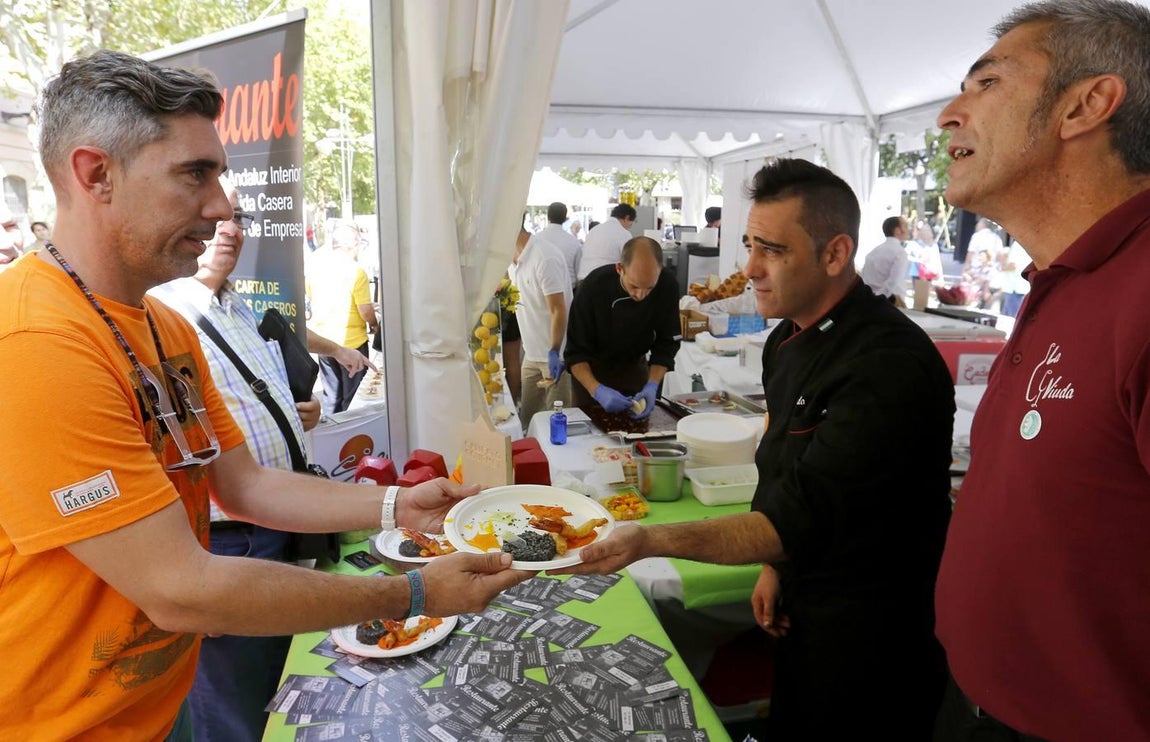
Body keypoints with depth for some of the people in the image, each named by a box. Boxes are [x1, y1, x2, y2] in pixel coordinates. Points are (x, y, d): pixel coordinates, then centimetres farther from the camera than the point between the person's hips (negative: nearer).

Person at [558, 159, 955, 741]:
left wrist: (650, 540, -41)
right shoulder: (786, 342, 1)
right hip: (803, 606, 8)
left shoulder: (890, 366, -29)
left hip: (870, 629, -8)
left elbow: (801, 518, -34)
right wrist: (774, 567, 4)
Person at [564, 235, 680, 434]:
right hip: (591, 372, -2)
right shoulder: (593, 286, -29)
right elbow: (576, 353, -24)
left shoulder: (668, 286, -23)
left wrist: (652, 385, -27)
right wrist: (598, 390, -38)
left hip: (635, 367, 2)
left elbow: (666, 343, -13)